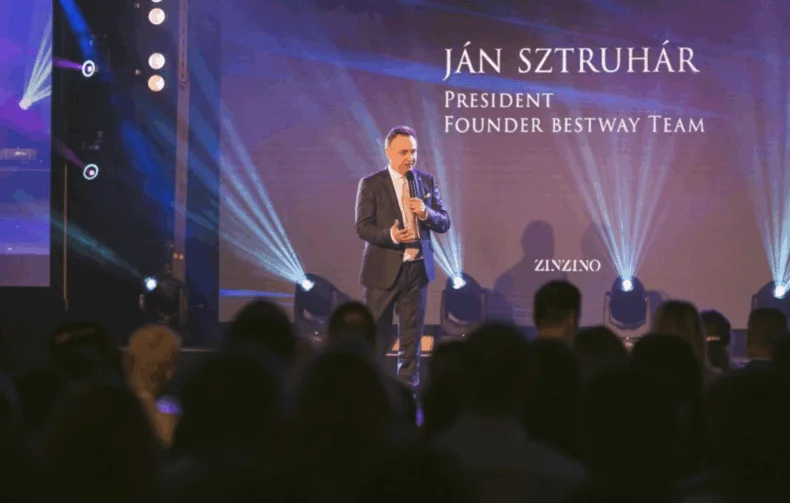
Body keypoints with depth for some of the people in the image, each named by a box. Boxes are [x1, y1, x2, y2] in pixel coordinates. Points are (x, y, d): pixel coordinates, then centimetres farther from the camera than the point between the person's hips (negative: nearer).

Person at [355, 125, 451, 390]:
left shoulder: (426, 181, 8)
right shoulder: (371, 184, -4)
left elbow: (444, 223, 7)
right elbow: (362, 227, -10)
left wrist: (426, 213, -14)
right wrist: (390, 236, -27)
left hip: (417, 267, 4)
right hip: (383, 269, -3)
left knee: (412, 335, 8)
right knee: (375, 334, 1)